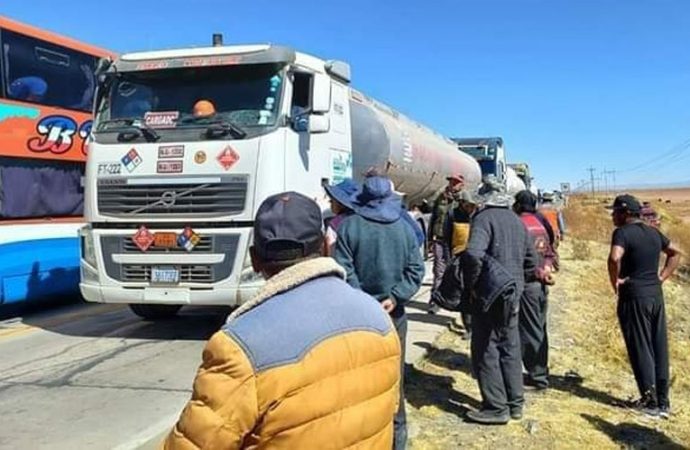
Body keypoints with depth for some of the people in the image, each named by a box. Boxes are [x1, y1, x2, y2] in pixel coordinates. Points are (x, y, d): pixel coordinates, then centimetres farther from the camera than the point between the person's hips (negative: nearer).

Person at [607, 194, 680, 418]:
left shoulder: (623, 233, -12)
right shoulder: (653, 232, 12)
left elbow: (614, 258, -29)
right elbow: (675, 253, 23)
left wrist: (615, 282, -13)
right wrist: (662, 277, 16)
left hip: (634, 297, -7)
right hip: (656, 295, 7)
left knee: (640, 349, 0)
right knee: (660, 348, 10)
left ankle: (650, 401, 4)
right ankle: (663, 401, 18)